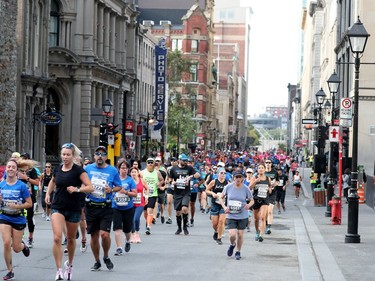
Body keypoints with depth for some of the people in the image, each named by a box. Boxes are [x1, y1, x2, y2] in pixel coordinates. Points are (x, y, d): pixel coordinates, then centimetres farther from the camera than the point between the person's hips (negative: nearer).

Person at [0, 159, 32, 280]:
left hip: (18, 219, -2)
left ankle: (23, 245, 45)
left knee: (16, 248, 5)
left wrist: (17, 206, -22)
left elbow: (29, 203, -9)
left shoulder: (21, 186, -11)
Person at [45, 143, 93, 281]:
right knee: (57, 238, -15)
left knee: (71, 239, 14)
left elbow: (90, 187, -13)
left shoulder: (78, 170, -8)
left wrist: (77, 189, -28)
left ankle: (69, 264, 40)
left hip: (73, 209, -2)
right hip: (57, 207, 2)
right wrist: (48, 193, 12)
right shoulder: (57, 169, 4)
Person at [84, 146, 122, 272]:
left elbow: (119, 186, 10)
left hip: (106, 208, -2)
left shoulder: (112, 171, 2)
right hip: (91, 207, 2)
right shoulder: (88, 169, 4)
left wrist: (111, 189, -9)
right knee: (94, 235, 8)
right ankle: (97, 262, 24)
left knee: (104, 234, -14)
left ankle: (106, 257, 13)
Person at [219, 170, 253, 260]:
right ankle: (232, 244, 24)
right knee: (232, 235, -12)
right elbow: (221, 197, 7)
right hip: (231, 216, 0)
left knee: (240, 235, 3)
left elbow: (252, 200, 4)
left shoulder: (246, 189, -7)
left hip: (242, 216, 0)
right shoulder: (228, 187, -6)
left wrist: (249, 205, -19)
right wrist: (224, 207, -9)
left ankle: (238, 252, 27)